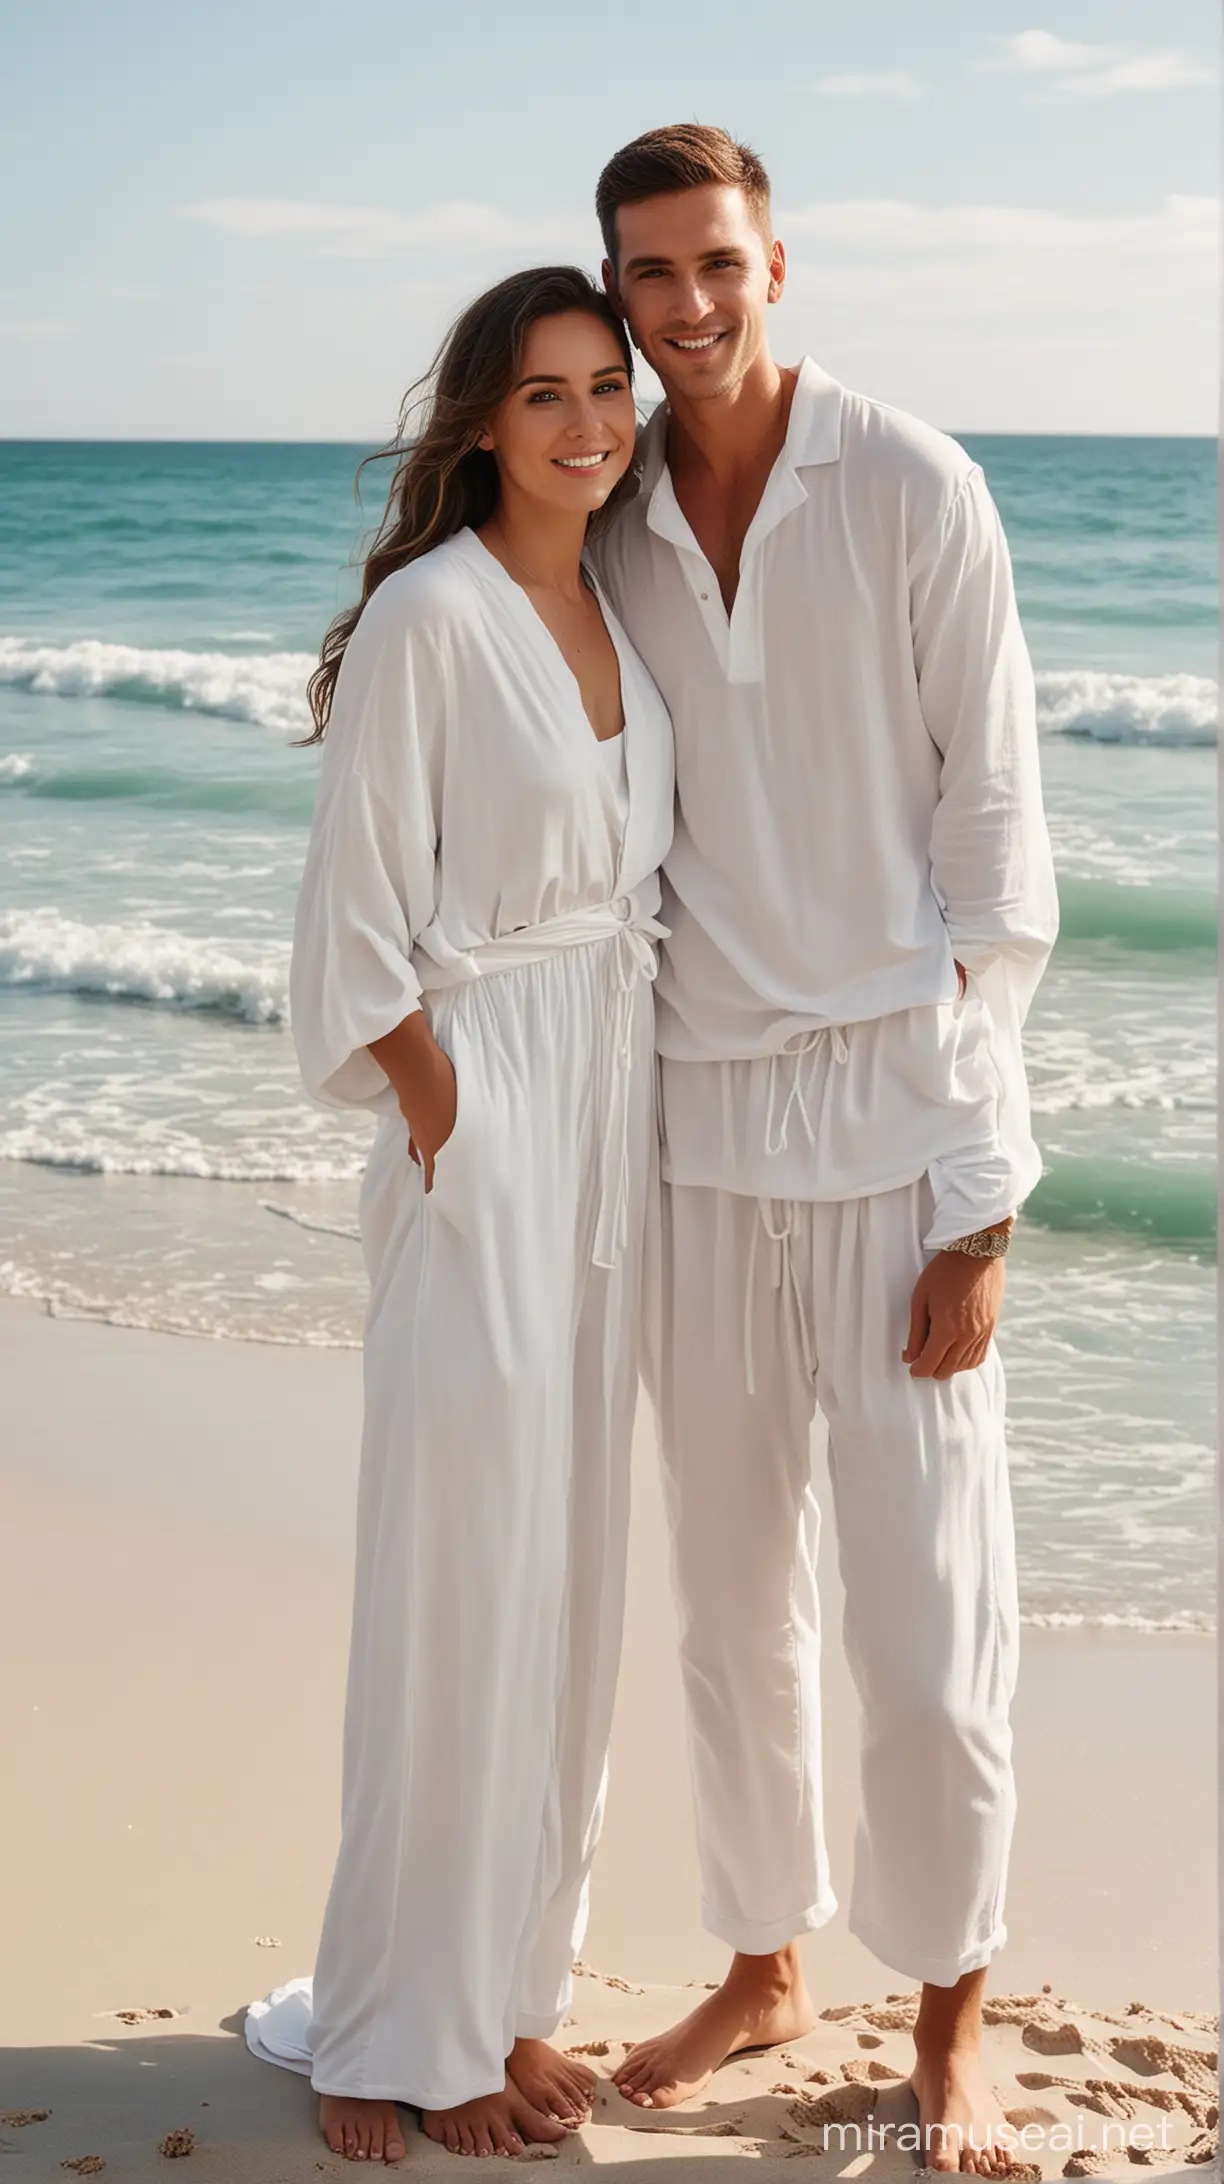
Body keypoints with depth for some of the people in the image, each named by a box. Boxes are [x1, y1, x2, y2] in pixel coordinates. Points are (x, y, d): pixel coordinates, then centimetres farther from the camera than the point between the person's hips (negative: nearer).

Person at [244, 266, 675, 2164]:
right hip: (482, 1103, -7)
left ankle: (512, 1984, 24)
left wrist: (628, 1119, 9)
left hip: (617, 1101, 8)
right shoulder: (430, 615, -10)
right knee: (463, 1569, -3)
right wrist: (439, 1116, -12)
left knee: (573, 1567, 11)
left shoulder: (619, 611, 13)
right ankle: (410, 2030, 12)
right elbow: (363, 914, -11)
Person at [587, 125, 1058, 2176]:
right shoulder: (615, 530, 7)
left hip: (891, 1120, -4)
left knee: (929, 1627, 0)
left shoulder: (916, 491, -5)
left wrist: (980, 1198, -10)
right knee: (729, 1602, 14)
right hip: (698, 1124, 4)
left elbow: (995, 843, -6)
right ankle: (764, 1962, 33)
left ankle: (949, 2015, 21)